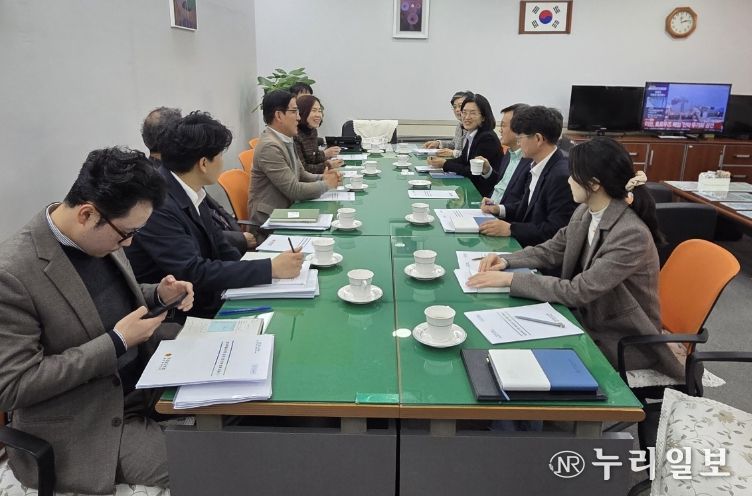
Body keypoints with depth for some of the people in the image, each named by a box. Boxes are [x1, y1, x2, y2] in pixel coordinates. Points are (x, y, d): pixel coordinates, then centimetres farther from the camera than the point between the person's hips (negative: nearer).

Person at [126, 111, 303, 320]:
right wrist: (271, 268, -25)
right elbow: (194, 273, -27)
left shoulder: (191, 191, 1)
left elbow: (218, 246, 6)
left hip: (207, 296, 7)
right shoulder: (157, 206, -24)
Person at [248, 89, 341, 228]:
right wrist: (326, 184, -9)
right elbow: (294, 190, -21)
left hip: (287, 209, 8)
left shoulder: (286, 140, 8)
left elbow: (301, 174, 16)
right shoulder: (269, 146, -20)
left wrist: (323, 177, -3)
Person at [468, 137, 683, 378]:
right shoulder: (585, 212, -4)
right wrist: (506, 261, -9)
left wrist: (511, 279, -27)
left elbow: (577, 292, -29)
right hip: (589, 320, 6)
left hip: (621, 342, -6)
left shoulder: (632, 234, -29)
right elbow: (551, 250, 8)